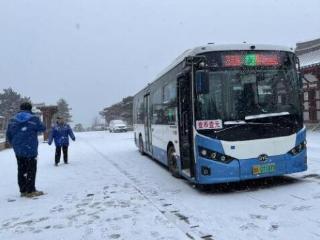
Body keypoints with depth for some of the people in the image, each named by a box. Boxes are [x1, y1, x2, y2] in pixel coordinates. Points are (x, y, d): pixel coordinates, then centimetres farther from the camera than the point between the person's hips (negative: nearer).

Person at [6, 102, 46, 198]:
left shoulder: (13, 120, 7)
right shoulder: (33, 119, -9)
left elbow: (8, 134, 10)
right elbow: (42, 128, 0)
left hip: (18, 150, 6)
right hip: (30, 149, -5)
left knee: (21, 170, 13)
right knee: (31, 170, 1)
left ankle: (23, 190, 19)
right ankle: (30, 191, 3)